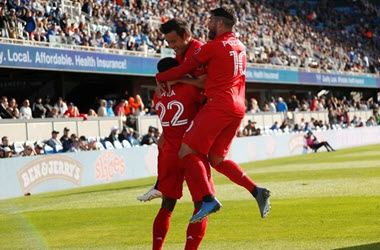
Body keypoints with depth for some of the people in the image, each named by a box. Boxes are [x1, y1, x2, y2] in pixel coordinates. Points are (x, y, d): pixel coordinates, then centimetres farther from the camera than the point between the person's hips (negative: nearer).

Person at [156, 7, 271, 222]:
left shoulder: (214, 47, -5)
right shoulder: (240, 47, 19)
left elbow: (185, 69, 0)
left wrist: (160, 77, 14)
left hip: (218, 105, -9)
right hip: (238, 109, 9)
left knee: (187, 152, -6)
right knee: (217, 159, 15)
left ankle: (209, 200, -19)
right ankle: (257, 191, 1)